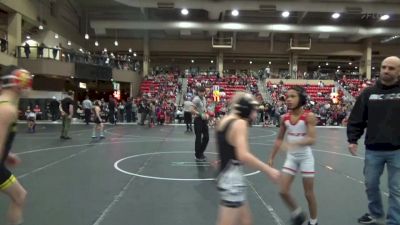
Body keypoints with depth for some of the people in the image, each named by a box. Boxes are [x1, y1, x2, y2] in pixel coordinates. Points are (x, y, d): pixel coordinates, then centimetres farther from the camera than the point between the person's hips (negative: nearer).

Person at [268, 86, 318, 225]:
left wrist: (293, 143, -38)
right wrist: (271, 158, 9)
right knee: (283, 191, 1)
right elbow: (279, 139, 9)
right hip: (291, 158, 4)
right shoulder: (284, 118, -1)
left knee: (309, 194, 7)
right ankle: (297, 213, 28)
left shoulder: (309, 116, -15)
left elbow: (312, 140, -24)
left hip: (306, 157, -4)